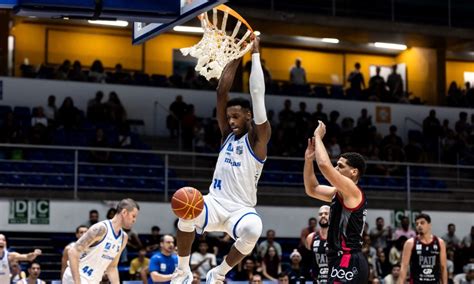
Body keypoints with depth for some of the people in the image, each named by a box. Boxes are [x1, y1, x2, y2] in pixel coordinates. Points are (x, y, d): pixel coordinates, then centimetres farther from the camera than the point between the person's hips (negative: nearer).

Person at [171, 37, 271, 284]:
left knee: (253, 230, -38)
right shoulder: (227, 134, 11)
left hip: (241, 209, -3)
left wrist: (255, 54, -12)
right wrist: (235, 57, 0)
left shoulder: (257, 139, -3)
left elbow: (257, 95, -13)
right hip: (215, 202, 3)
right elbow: (221, 93, 4)